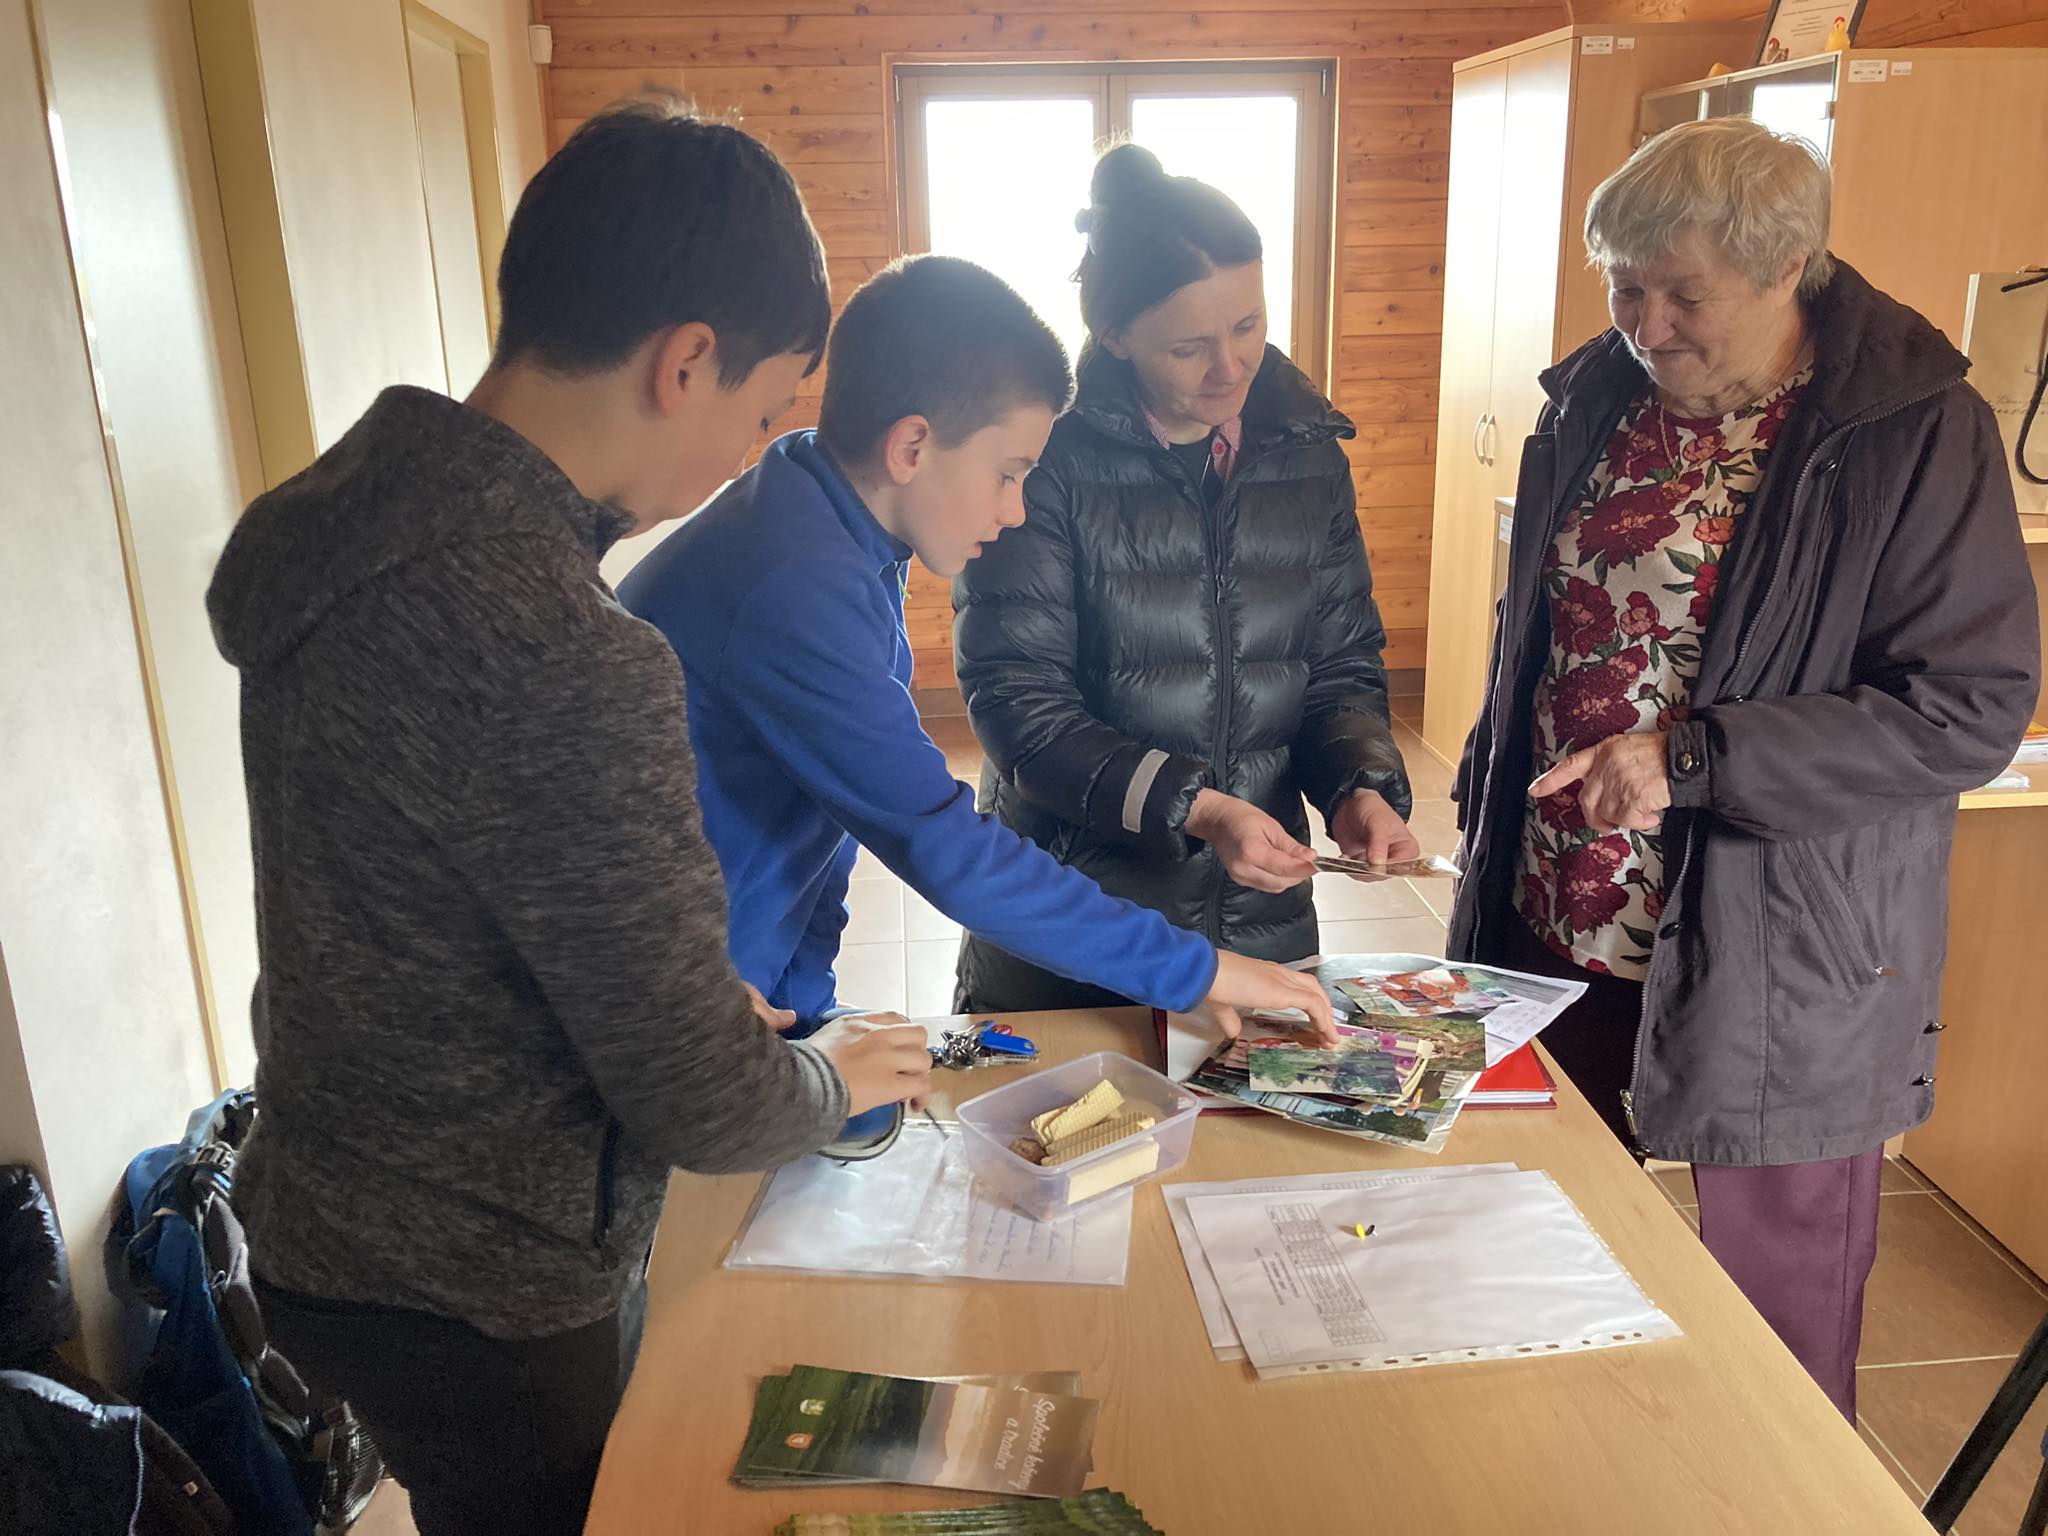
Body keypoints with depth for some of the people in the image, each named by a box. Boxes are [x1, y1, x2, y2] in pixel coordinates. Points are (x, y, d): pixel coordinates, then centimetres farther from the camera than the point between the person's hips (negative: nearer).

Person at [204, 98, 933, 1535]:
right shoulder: (565, 660, -34)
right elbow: (706, 1106, -25)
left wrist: (692, 998, 10)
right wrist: (835, 1078, -4)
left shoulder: (355, 505, -5)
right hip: (480, 1305, -8)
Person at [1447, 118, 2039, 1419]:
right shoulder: (1594, 402, 4)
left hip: (1779, 966, -5)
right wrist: (1489, 813, 15)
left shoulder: (1919, 434, -12)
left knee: (1778, 1336, 12)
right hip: (1556, 925, 5)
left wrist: (1691, 757, -24)